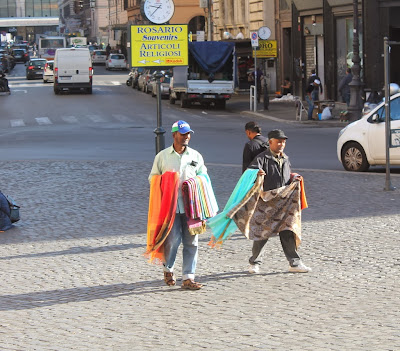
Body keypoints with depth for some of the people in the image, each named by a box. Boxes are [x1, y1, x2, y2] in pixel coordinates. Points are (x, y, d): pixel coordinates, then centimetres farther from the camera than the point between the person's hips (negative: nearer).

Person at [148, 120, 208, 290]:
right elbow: (153, 178, 12)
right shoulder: (162, 156, 7)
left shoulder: (196, 156, 11)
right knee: (173, 239, -8)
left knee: (191, 241, -1)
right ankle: (168, 269, 19)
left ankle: (188, 278, 4)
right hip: (170, 204, -2)